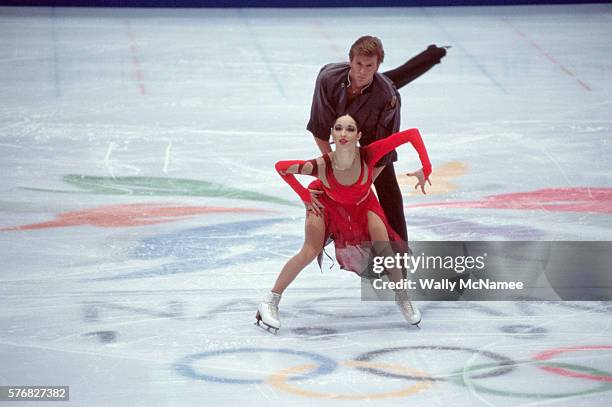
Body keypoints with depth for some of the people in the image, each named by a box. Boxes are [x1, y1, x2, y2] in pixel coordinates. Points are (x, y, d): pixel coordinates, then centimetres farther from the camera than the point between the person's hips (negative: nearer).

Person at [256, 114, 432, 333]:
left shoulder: (368, 155, -38)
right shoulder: (321, 166, -39)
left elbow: (412, 134, -35)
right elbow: (281, 167, -24)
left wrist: (425, 169, -39)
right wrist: (305, 196, -18)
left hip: (364, 206, 1)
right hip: (329, 206, -1)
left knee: (383, 246, -16)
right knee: (309, 252, -15)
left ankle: (402, 297, 8)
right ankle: (270, 302, -1)